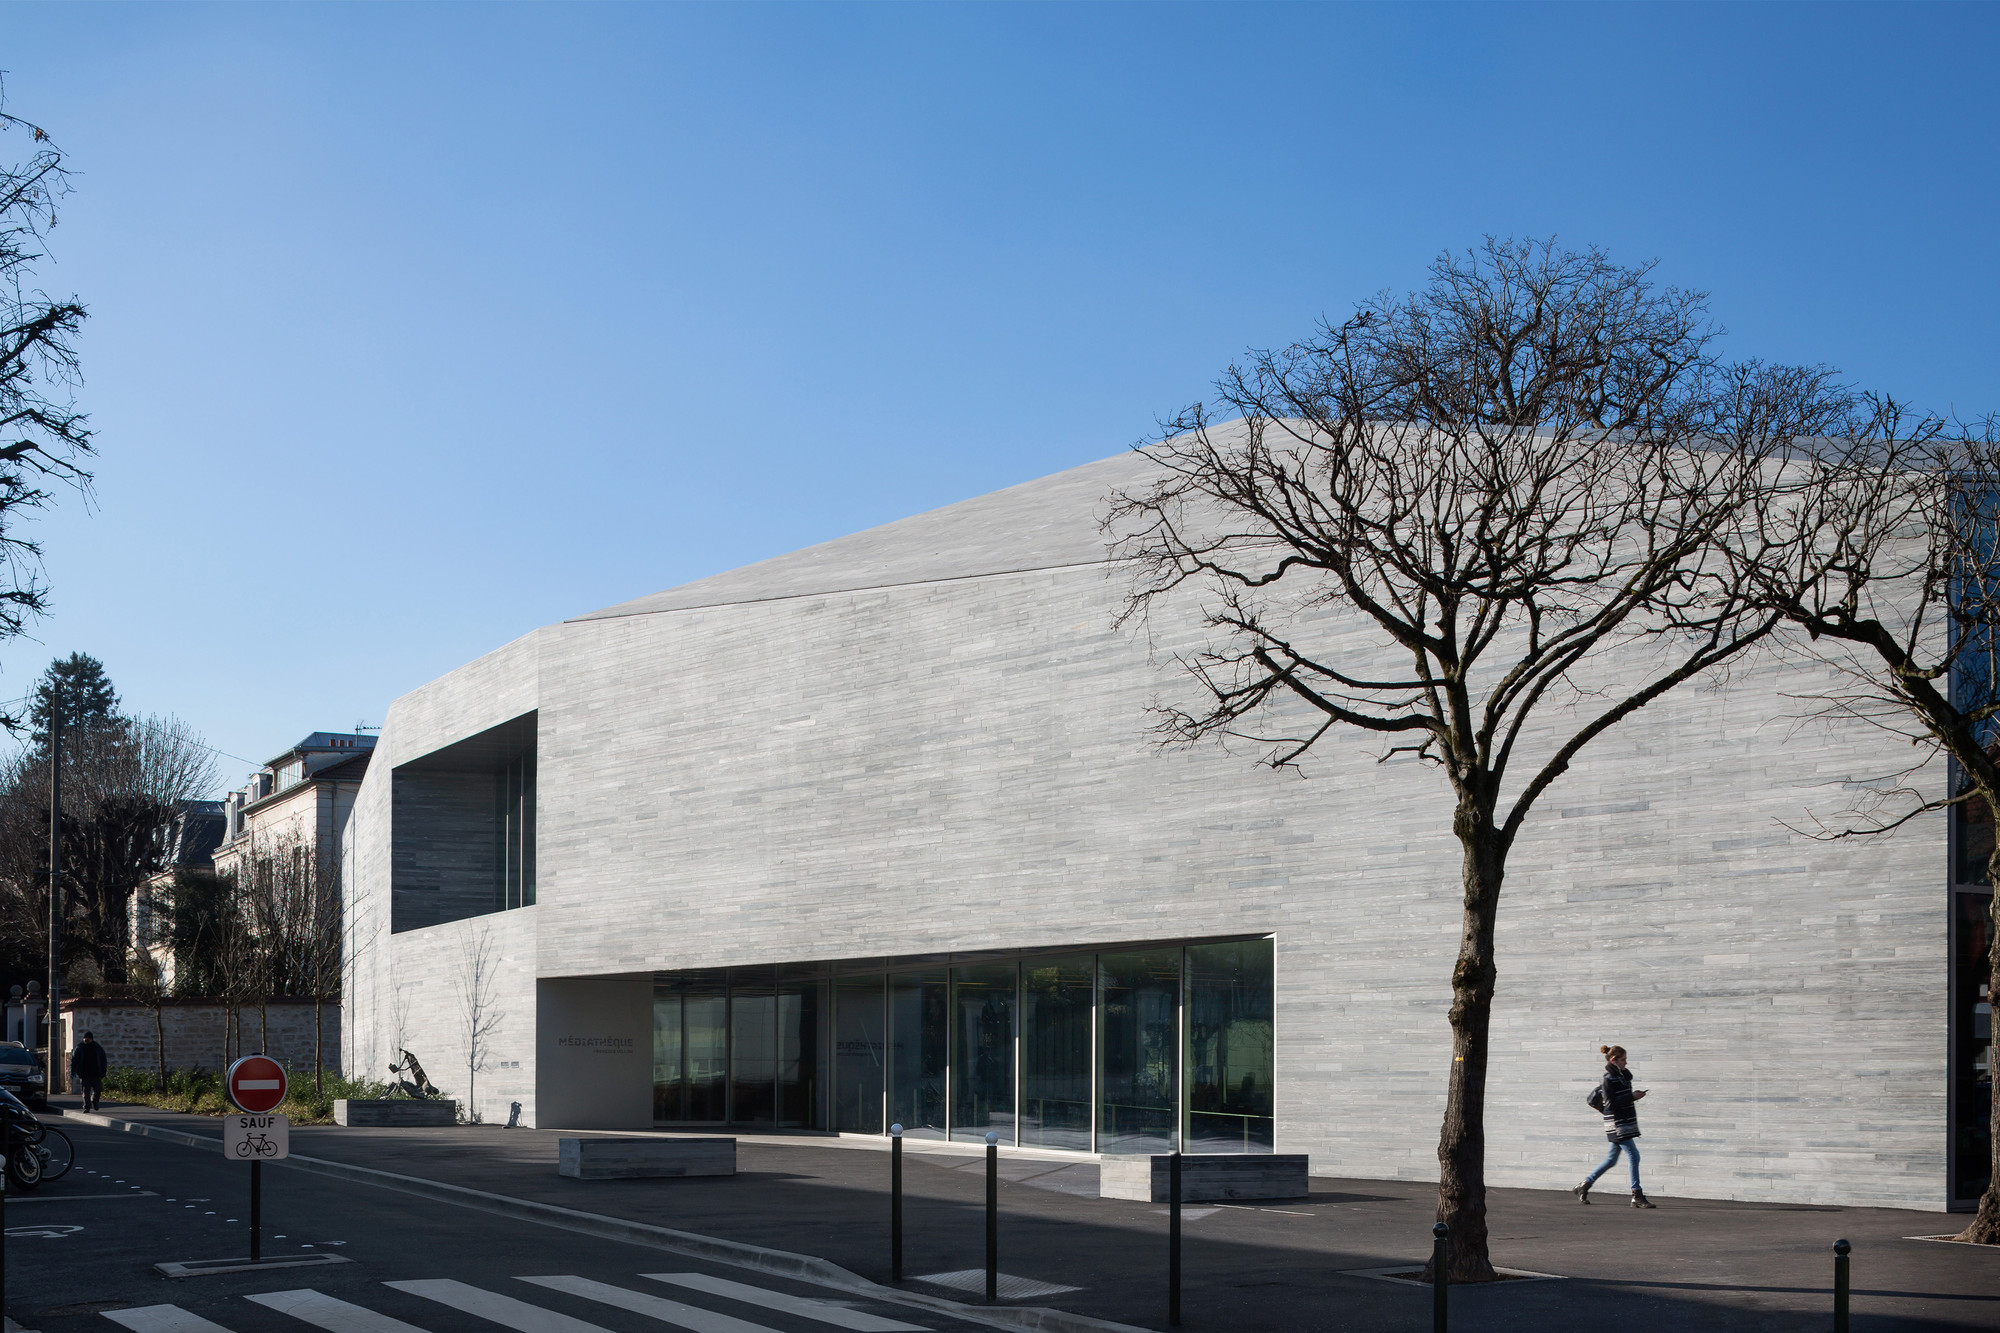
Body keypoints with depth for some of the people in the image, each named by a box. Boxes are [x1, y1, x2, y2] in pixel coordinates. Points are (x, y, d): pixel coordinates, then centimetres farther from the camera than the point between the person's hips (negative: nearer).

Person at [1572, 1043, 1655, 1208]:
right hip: (1617, 1125, -10)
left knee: (1611, 1159, 14)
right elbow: (1611, 1103, -20)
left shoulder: (1621, 1076, 13)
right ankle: (1637, 1196, -8)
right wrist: (1632, 1097, -19)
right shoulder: (1608, 1079, -13)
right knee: (1633, 1155, -11)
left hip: (1626, 1124, 10)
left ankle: (1584, 1186, 22)